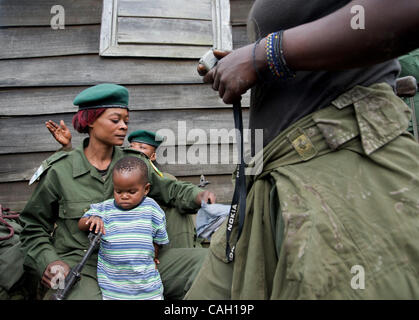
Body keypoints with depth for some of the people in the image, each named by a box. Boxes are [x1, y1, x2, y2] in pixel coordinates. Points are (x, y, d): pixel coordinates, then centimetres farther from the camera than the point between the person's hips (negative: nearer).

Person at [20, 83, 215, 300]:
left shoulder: (134, 162, 5)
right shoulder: (59, 170, -3)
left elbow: (169, 189, 16)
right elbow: (33, 227, 8)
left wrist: (197, 195, -5)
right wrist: (49, 261, -9)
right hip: (79, 264, -3)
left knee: (205, 261, -10)